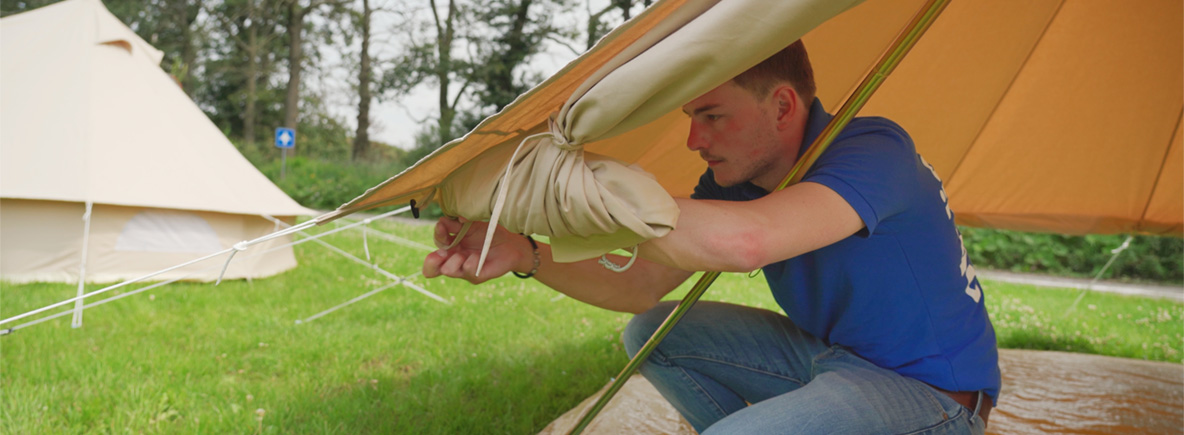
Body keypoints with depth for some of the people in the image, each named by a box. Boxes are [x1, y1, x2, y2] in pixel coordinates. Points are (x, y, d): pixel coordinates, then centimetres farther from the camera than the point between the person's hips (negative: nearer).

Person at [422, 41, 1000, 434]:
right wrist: (525, 254, -16)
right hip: (834, 358, 8)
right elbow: (641, 287, -1)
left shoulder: (875, 153, -28)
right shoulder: (735, 181, -1)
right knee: (653, 335, 1)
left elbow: (744, 241, -47)